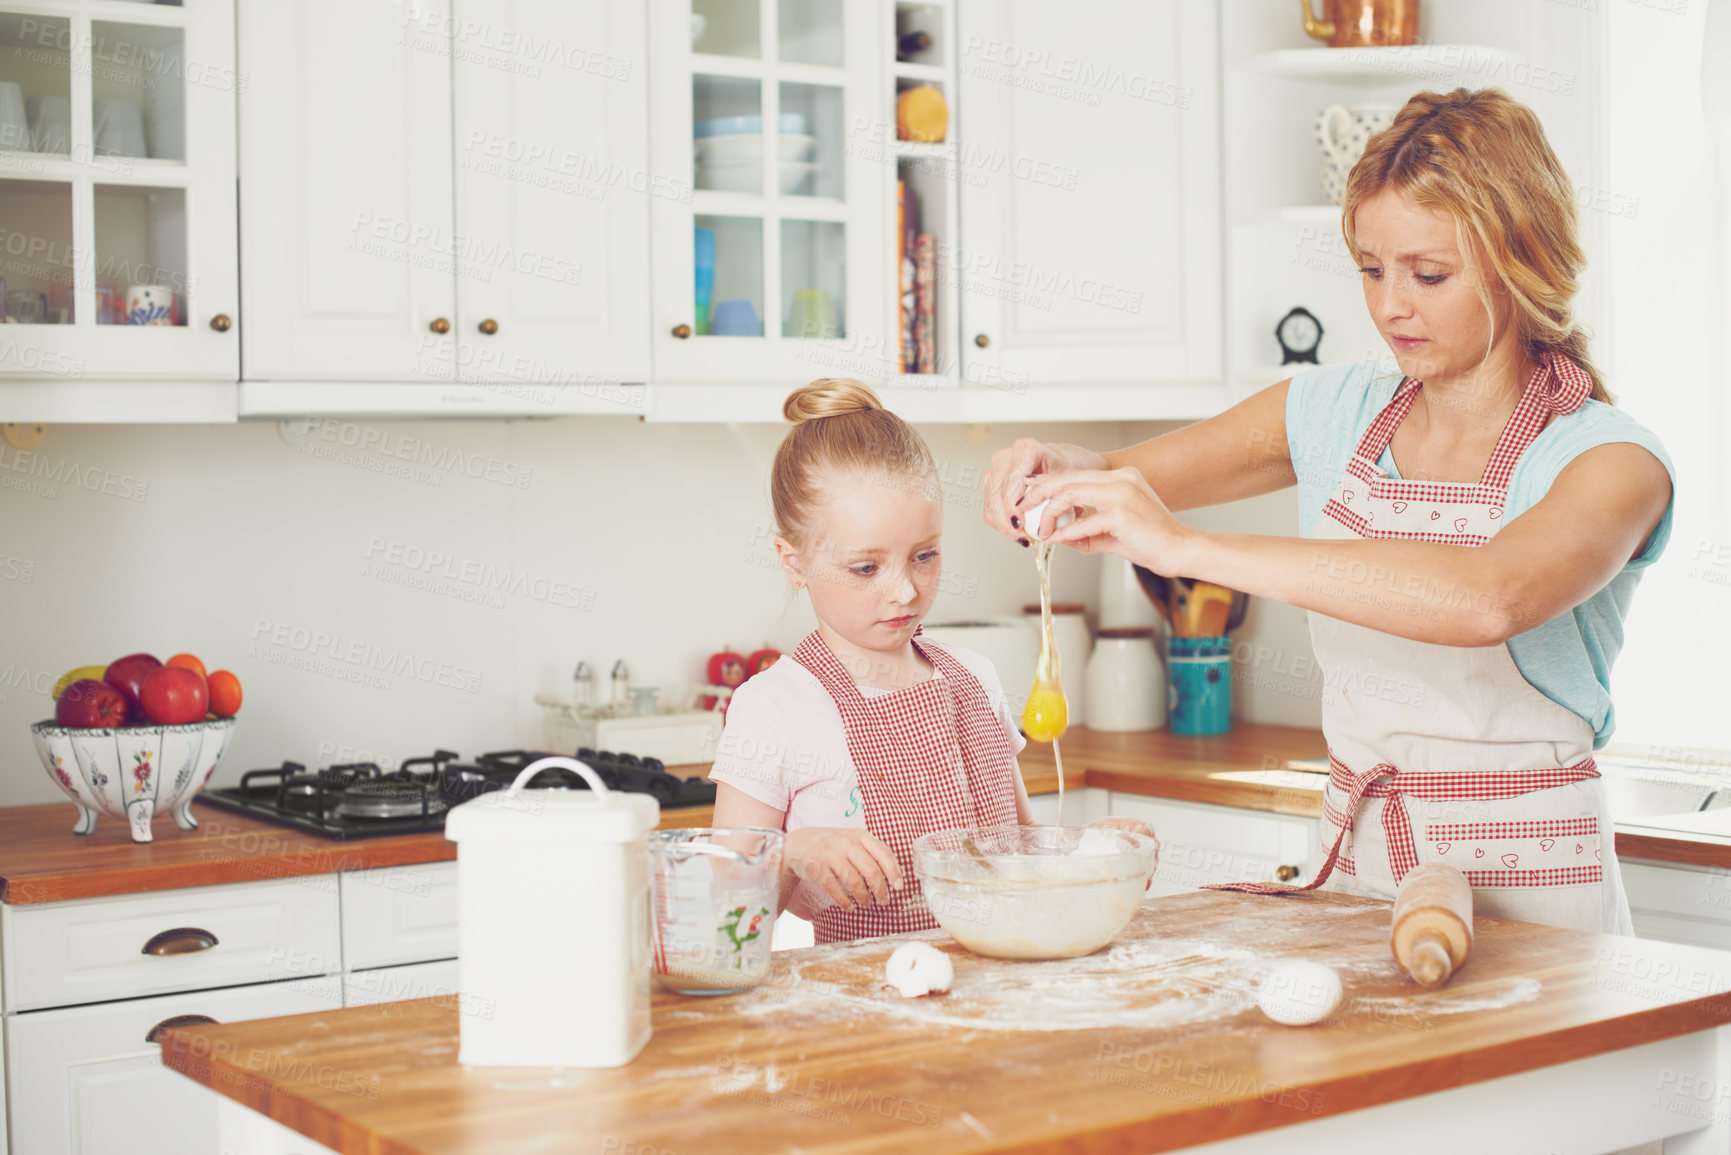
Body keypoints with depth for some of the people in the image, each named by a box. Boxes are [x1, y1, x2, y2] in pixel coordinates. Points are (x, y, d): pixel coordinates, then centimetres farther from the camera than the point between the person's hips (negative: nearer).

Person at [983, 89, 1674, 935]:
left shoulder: (1609, 460, -9)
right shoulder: (1336, 413, 8)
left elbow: (1488, 599, -30)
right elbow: (1123, 479, 12)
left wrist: (1189, 548, -33)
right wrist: (1059, 470, -13)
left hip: (1527, 894, -4)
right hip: (1352, 868, 4)